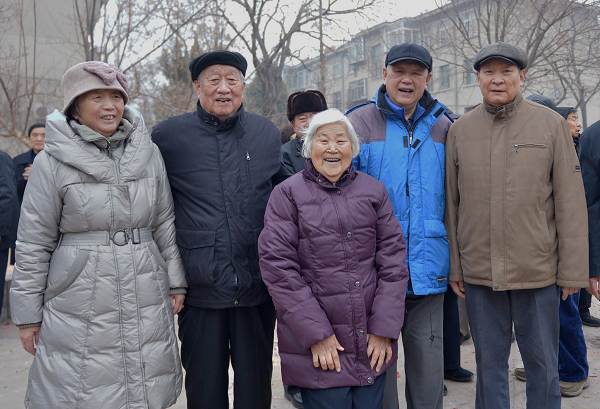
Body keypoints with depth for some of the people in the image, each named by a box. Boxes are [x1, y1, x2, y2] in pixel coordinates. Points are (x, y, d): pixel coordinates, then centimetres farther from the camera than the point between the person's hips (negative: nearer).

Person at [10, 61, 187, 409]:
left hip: (146, 301, 3)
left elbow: (165, 223, 11)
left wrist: (176, 282, 9)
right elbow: (34, 244, 0)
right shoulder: (52, 162, -4)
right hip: (80, 308, -2)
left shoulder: (148, 152, 5)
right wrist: (28, 314, 1)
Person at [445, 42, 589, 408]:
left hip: (538, 272, -1)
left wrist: (572, 269, -4)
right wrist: (453, 267, 3)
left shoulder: (551, 124, -1)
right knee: (489, 363, 14)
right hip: (478, 273, 2)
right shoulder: (460, 130, 3)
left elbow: (571, 203, -2)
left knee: (543, 363, 12)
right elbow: (452, 204, 5)